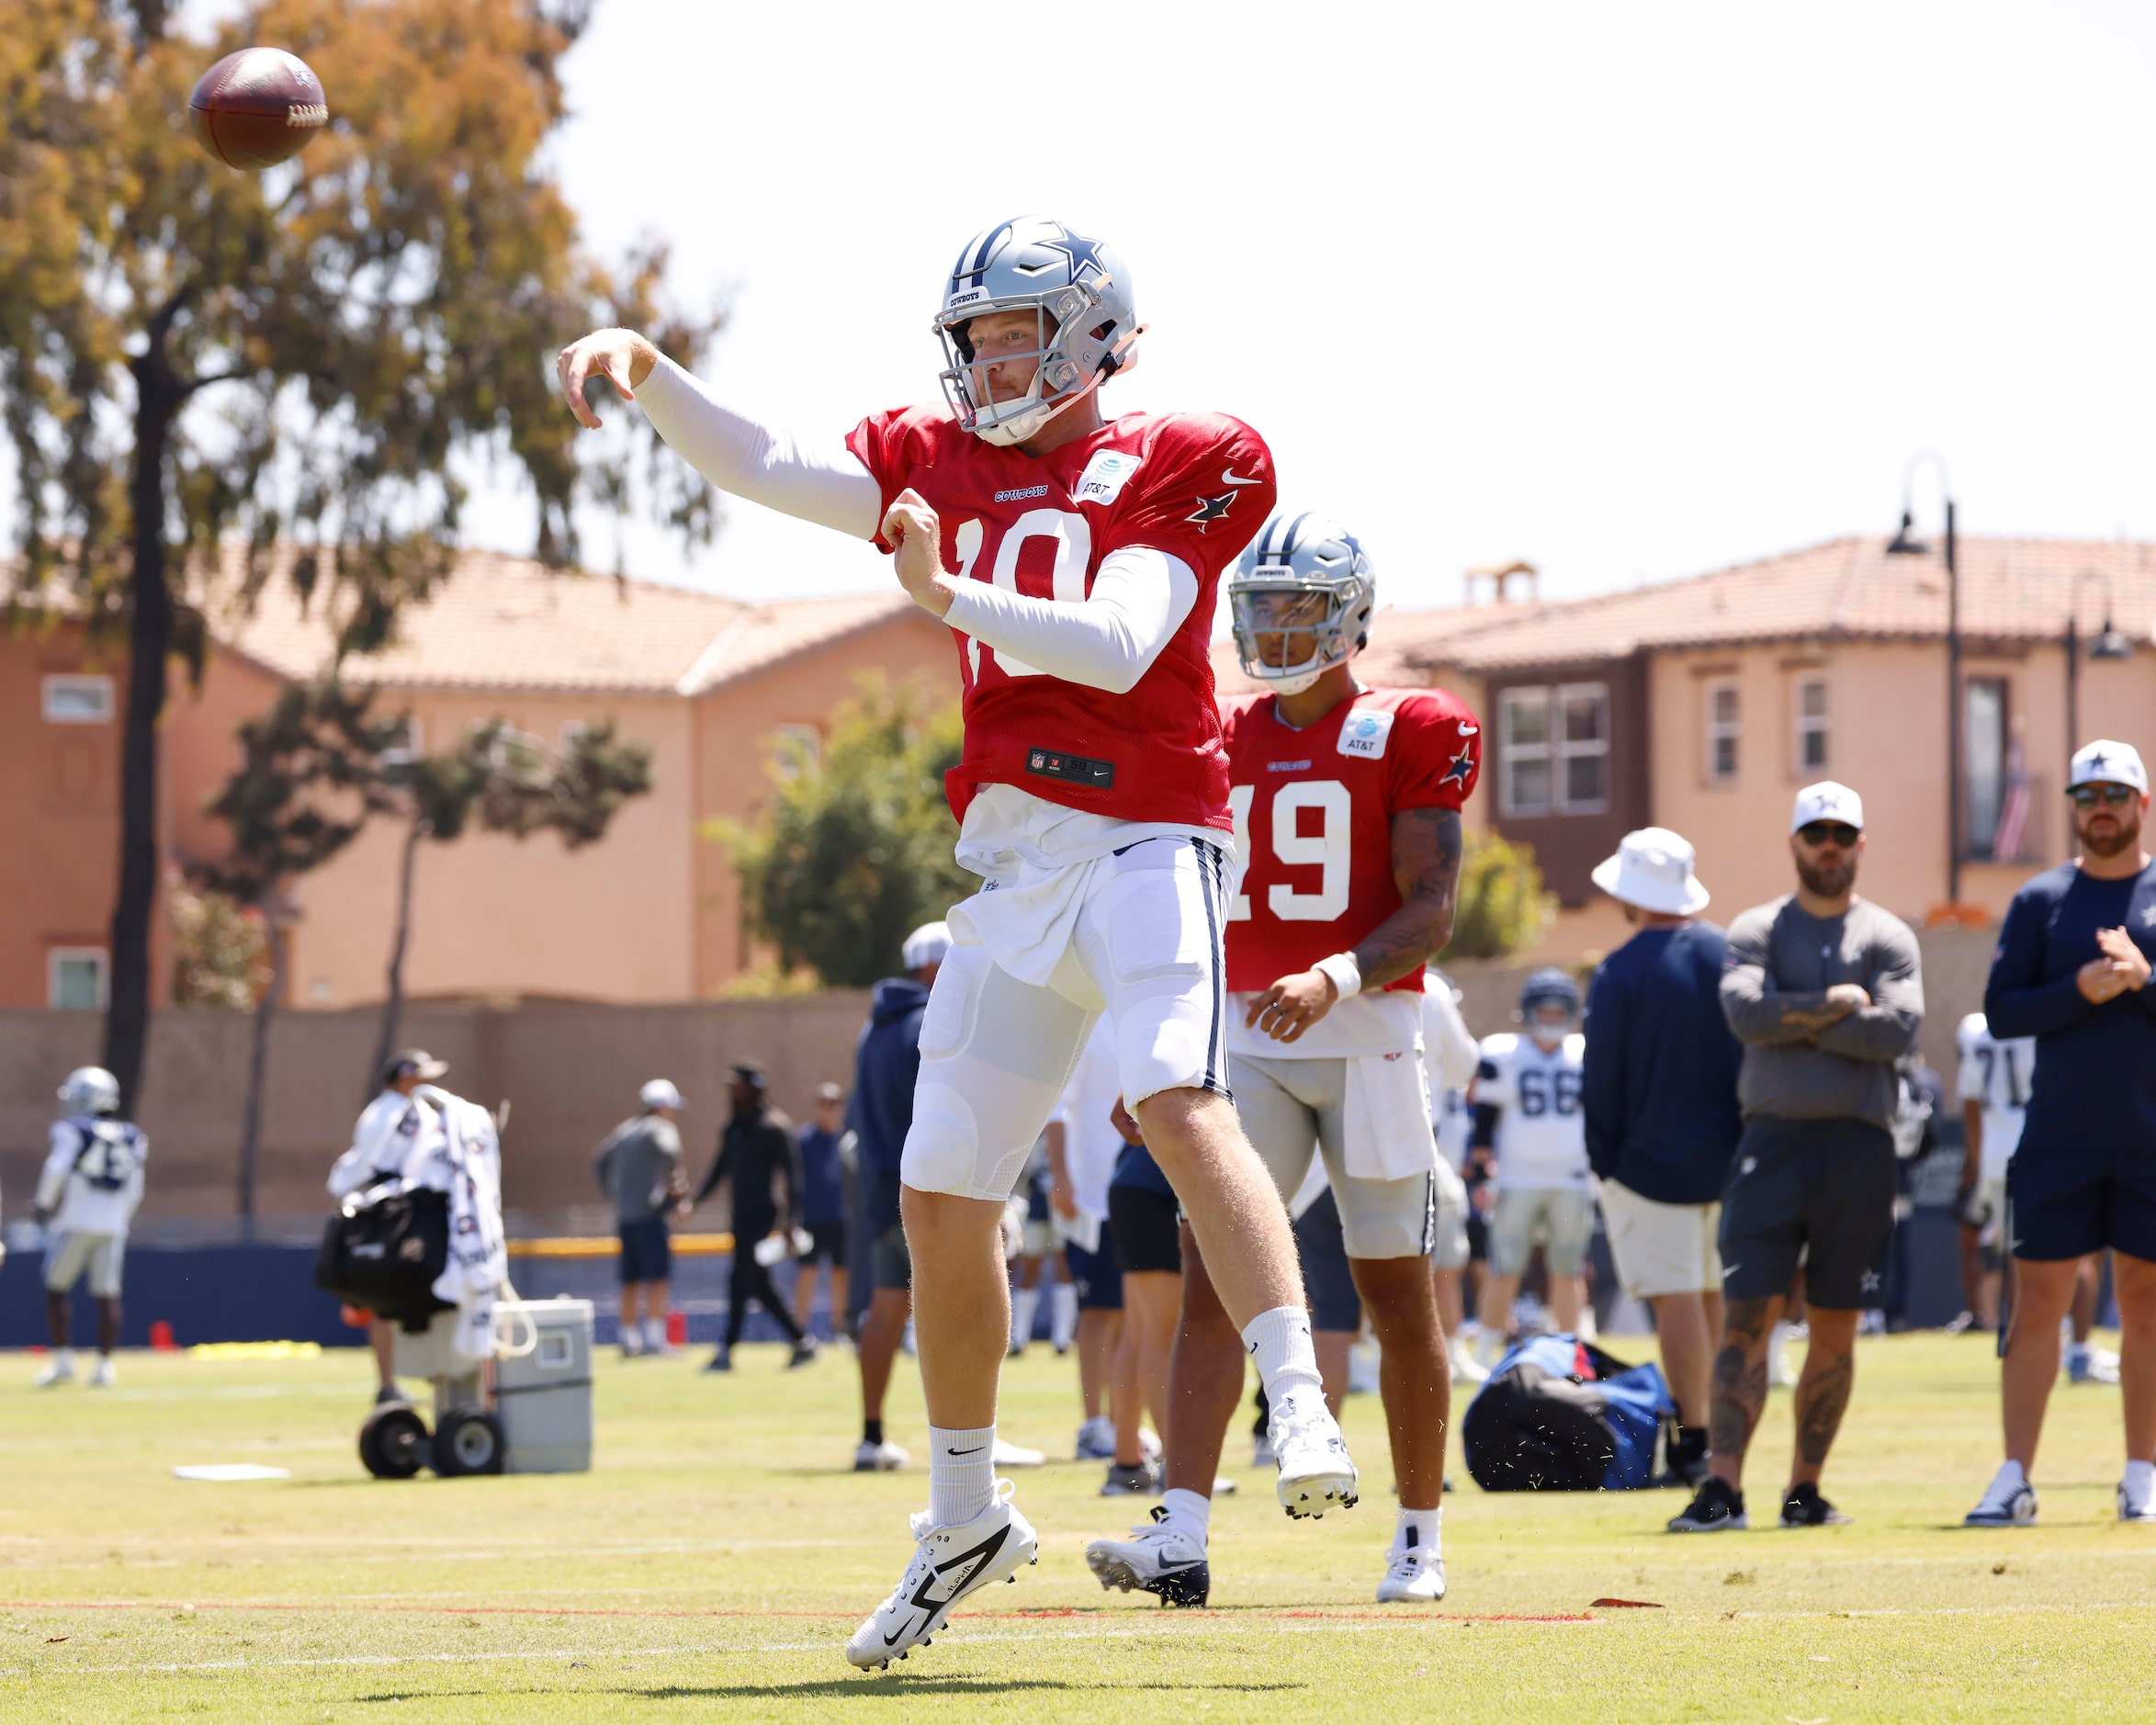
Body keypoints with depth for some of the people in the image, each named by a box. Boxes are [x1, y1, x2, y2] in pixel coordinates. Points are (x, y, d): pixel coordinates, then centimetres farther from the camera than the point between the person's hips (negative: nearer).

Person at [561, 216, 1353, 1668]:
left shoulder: (1178, 468, -3)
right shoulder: (941, 463, 14)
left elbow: (1116, 649, -16)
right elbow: (760, 463, 7)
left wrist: (948, 593, -24)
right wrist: (648, 372, -9)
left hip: (1146, 839, -6)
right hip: (1013, 862, 6)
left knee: (1180, 1100, -31)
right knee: (944, 1193, 7)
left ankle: (1304, 1410, -35)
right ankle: (967, 1520, 23)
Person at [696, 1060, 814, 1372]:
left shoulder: (774, 1127, -8)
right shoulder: (733, 1129, 16)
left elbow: (791, 1174, -10)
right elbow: (720, 1170, 23)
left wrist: (788, 1222, -15)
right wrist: (695, 1202, 10)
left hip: (765, 1214, -8)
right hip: (742, 1216, 8)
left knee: (742, 1279, -13)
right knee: (759, 1285, 9)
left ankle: (726, 1351, -15)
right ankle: (802, 1341, 18)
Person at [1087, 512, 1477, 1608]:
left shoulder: (1407, 737, -4)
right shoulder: (1223, 743, 12)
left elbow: (1430, 912, -10)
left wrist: (1334, 979, -26)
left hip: (1366, 1033, -4)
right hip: (1247, 1039, 4)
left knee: (1394, 1292, 5)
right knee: (1211, 1269, -11)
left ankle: (1420, 1538, 18)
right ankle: (1182, 1535, -20)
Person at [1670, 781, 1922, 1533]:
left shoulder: (1888, 937, 8)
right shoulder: (1756, 929, 9)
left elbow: (1897, 1029, -9)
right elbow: (1746, 1009, -10)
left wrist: (1793, 1021, -7)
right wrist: (1837, 1005, -9)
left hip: (1858, 1147, 1)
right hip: (1773, 1140, -1)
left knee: (1835, 1330, 4)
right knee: (1746, 1320, -9)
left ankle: (1805, 1488, 12)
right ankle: (1722, 1488, -14)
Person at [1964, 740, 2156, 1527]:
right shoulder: (2040, 901, 7)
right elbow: (2002, 1011, 1)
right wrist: (2081, 991, -13)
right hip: (2060, 1132, 0)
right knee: (2037, 1301, -3)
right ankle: (2014, 1479, -2)